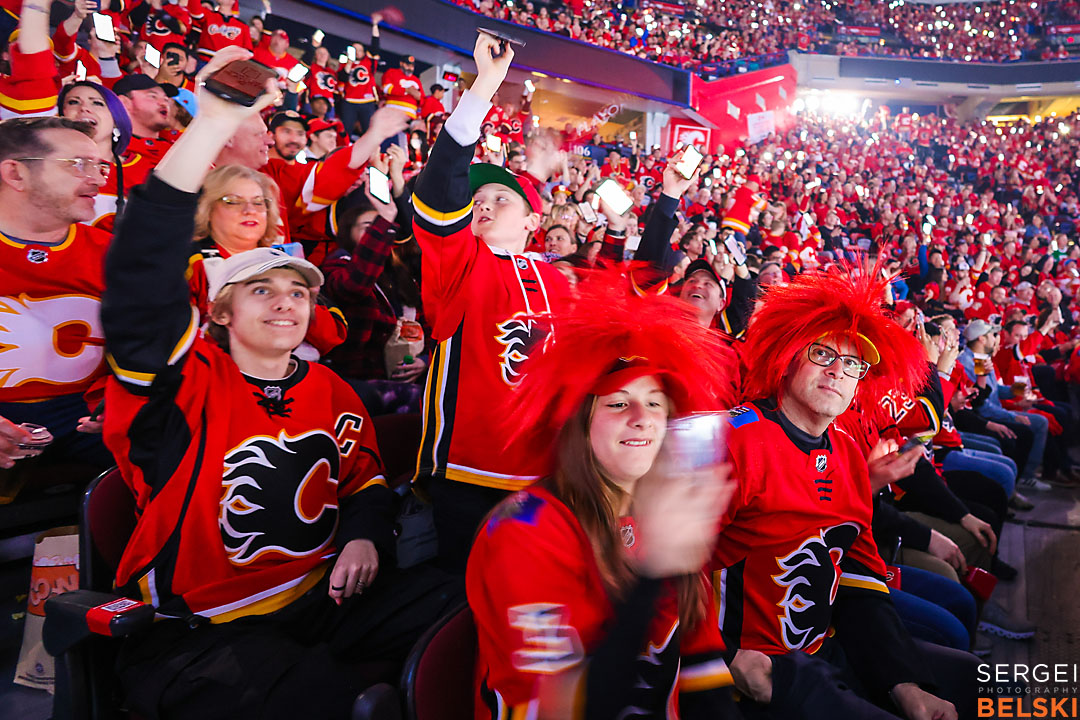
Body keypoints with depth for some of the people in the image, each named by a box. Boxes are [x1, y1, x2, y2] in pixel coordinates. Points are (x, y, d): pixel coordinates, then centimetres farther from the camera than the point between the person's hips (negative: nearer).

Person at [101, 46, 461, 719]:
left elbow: (367, 482, 19)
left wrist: (365, 537, -5)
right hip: (195, 630, -4)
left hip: (322, 600, 5)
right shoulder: (190, 382, -7)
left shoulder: (331, 391, 9)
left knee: (452, 604, -14)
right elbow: (143, 281, -24)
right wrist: (217, 122, -32)